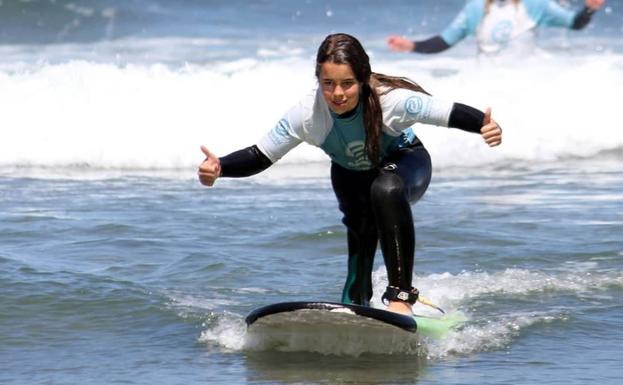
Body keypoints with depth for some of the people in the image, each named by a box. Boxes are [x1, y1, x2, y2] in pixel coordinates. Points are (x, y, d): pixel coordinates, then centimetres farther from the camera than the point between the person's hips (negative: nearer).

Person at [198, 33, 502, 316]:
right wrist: (219, 169, -42)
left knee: (386, 190, -35)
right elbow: (259, 157, -22)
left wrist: (483, 125, -63)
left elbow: (450, 113, -41)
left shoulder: (390, 100, -39)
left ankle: (401, 295, -34)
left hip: (404, 163, -5)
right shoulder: (307, 115, -32)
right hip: (351, 176, 5)